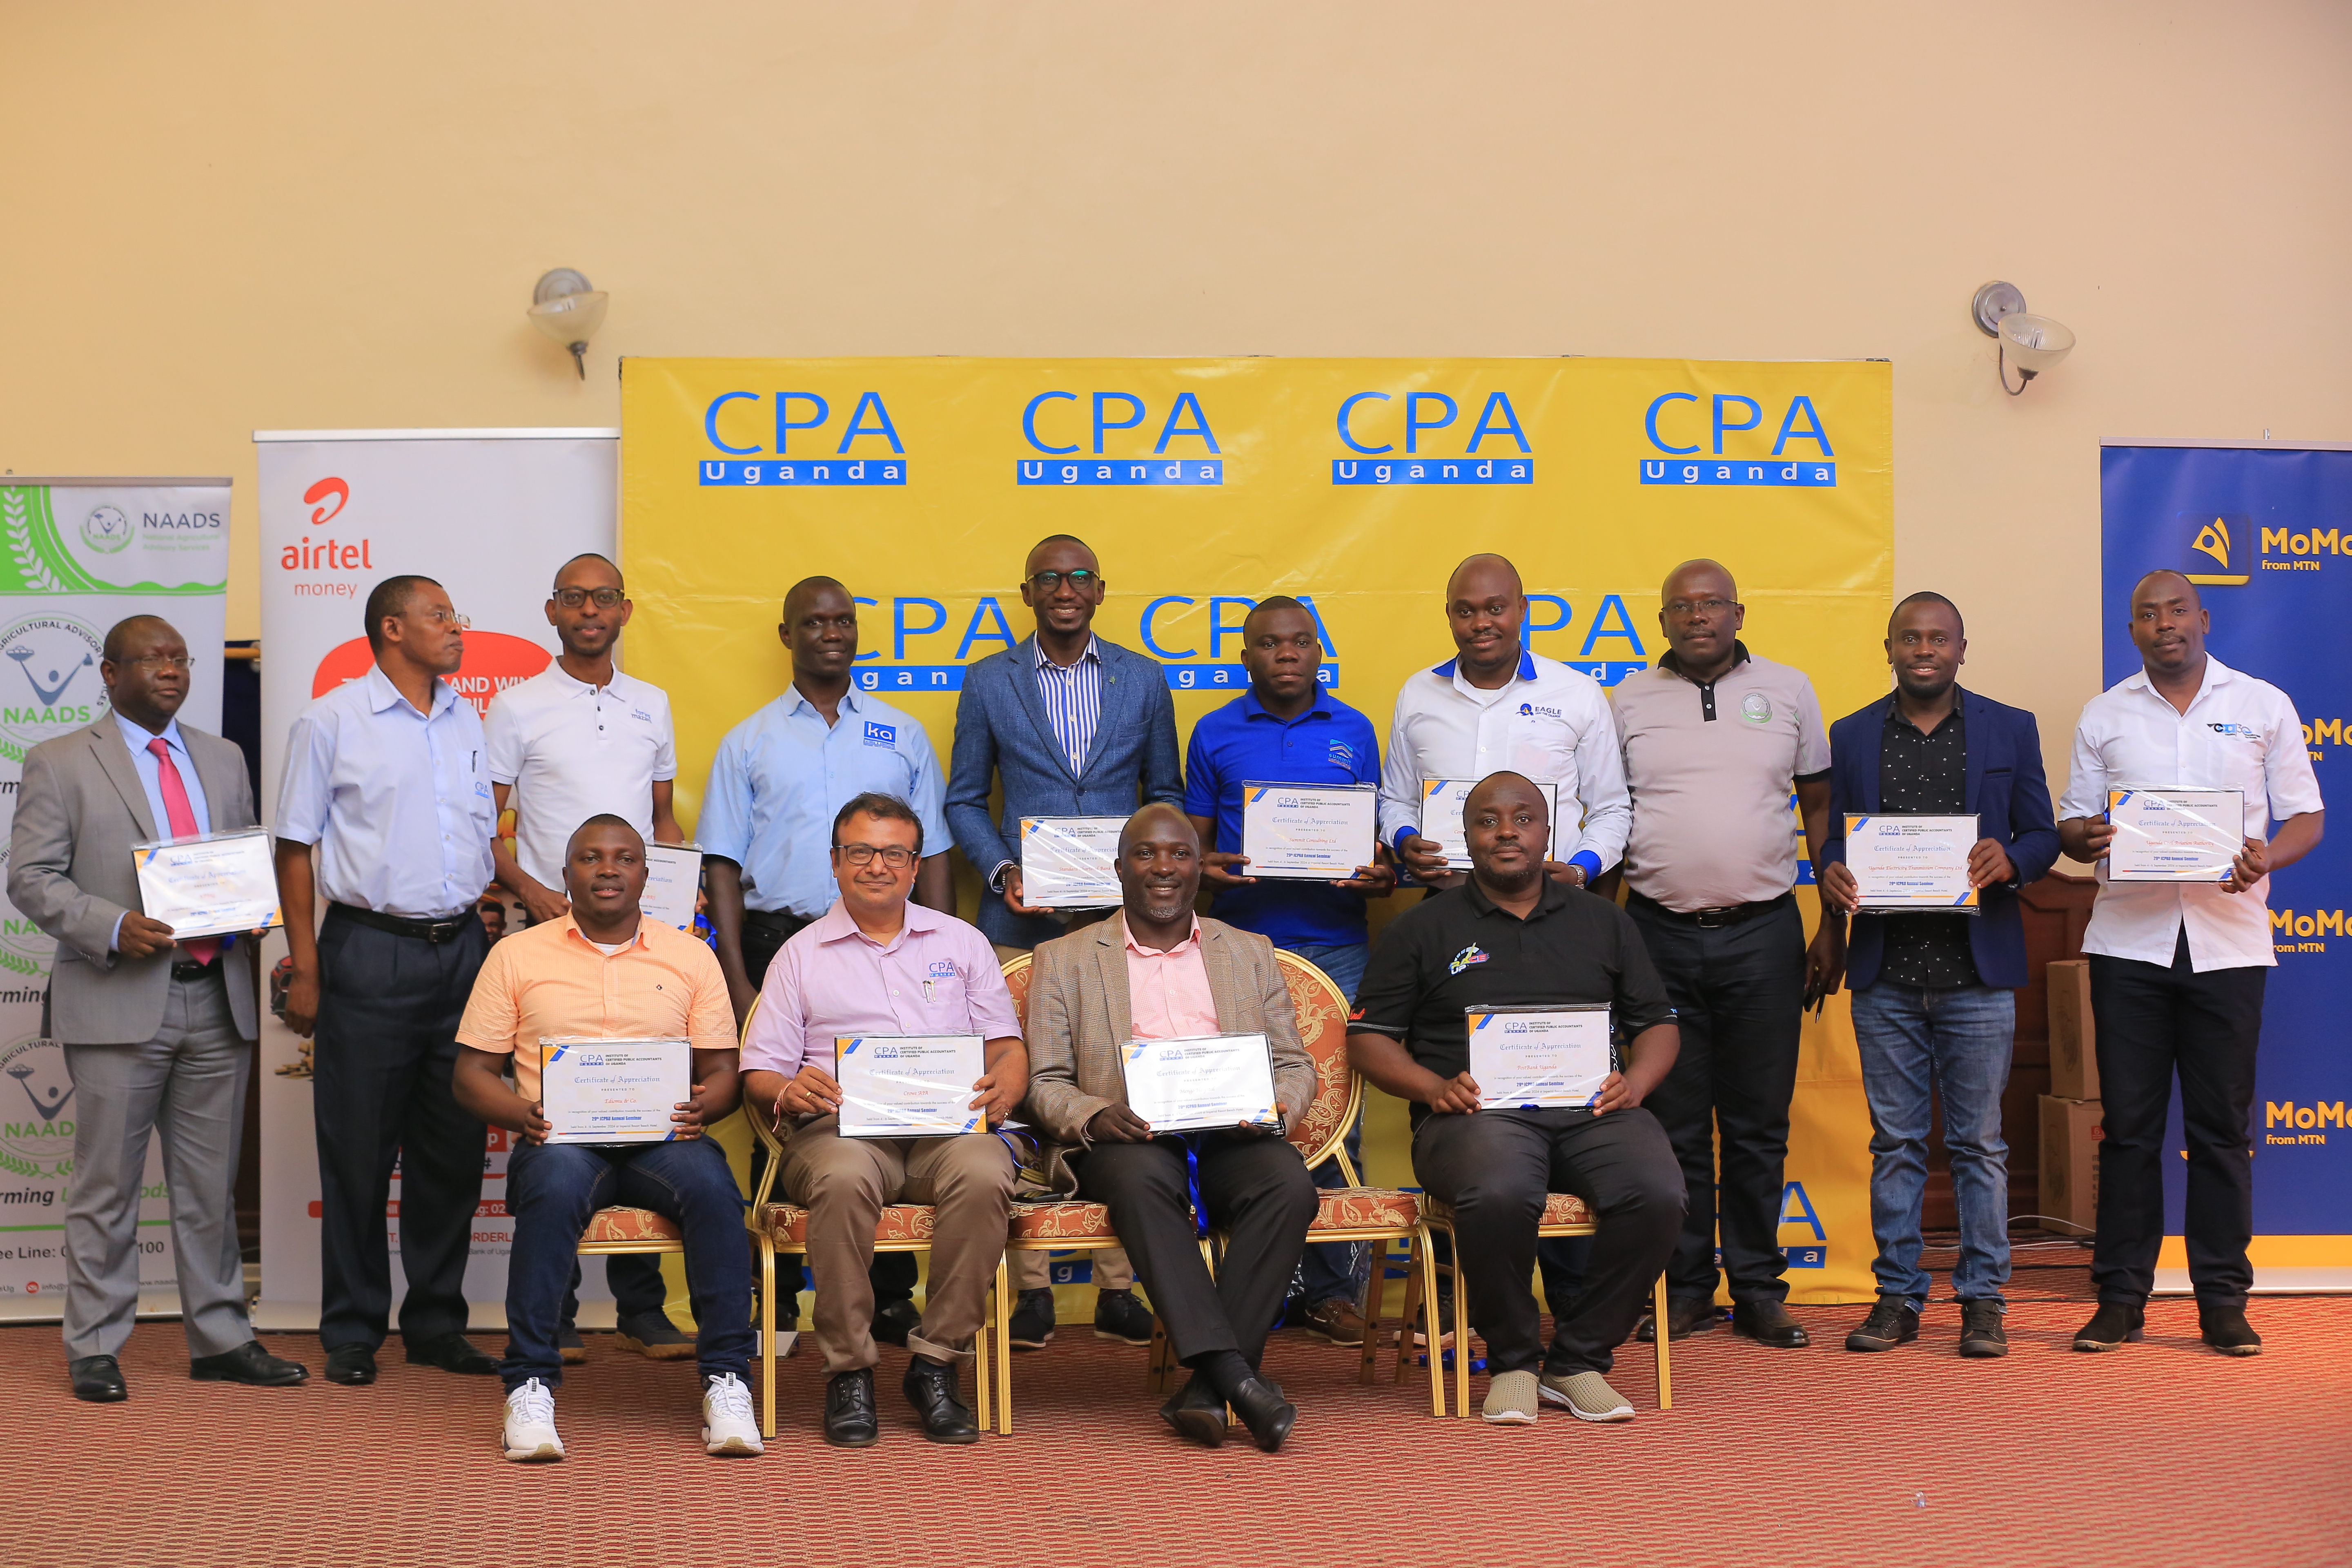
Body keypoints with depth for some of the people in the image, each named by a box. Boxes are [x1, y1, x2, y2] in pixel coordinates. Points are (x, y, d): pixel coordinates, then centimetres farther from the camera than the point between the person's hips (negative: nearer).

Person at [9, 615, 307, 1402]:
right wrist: (114, 927, -18)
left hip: (216, 996, 4)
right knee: (107, 1185, 1)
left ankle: (220, 1339, 18)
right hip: (117, 1003, -4)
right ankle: (94, 1350, 11)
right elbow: (31, 878, -4)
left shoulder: (224, 760, 16)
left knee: (212, 1184, 10)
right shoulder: (59, 763, 1)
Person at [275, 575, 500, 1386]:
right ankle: (352, 1332, 12)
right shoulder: (332, 722, -2)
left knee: (454, 1146, 8)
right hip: (370, 951, -5)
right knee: (359, 1150, 1)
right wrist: (306, 969, -8)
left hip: (462, 948, 5)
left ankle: (437, 1323, 19)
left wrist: (491, 940, 12)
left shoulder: (465, 721, 13)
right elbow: (296, 848, -2)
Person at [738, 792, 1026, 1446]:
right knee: (843, 1179, -37)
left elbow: (1007, 1046, 16)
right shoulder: (801, 955, 18)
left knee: (983, 1175, -34)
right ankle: (848, 1372, -23)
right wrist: (788, 1092, -13)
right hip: (841, 1125, -1)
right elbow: (759, 1075, 12)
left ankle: (936, 1365, -21)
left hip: (947, 1123, 1)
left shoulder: (962, 943, 22)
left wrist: (1005, 1086, -8)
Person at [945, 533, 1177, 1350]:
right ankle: (1030, 1289, 5)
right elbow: (964, 799, 11)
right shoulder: (989, 682, 8)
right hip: (1022, 919, -1)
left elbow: (1166, 792, 16)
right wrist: (1001, 871, -5)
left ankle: (1120, 1289, 7)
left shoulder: (1143, 681, 10)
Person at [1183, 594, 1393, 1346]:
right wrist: (1203, 866, -10)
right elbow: (1196, 837, 12)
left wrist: (1381, 875, -8)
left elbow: (1375, 835, 14)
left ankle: (1332, 1288, 6)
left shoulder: (1353, 732, 11)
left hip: (1334, 945, 0)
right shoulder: (1214, 735, 9)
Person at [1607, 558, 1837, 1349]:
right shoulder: (1628, 700, 7)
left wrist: (1835, 925, 4)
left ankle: (1759, 1290, 12)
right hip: (1659, 931, 0)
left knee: (1758, 1125, 4)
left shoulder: (1788, 691, 7)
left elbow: (1821, 808, 9)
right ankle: (1684, 1288, 13)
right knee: (1673, 1124, 4)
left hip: (1763, 929, 0)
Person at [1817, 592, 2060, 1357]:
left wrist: (2009, 860, -15)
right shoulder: (1852, 735, 10)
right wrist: (1832, 872, -10)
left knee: (1978, 1142, 3)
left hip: (1977, 972, -1)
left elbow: (2043, 836, 7)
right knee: (1895, 1142, 6)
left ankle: (1981, 1298, 11)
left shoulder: (2011, 729, 7)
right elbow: (1835, 840, 12)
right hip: (1884, 975, 1)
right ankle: (1898, 1294, 13)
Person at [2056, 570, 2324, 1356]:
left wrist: (2266, 858, -14)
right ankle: (2120, 1296, 8)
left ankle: (2223, 1299, 10)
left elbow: (2305, 818, 7)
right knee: (2128, 1123, 2)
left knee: (2222, 1127, 2)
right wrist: (2085, 838, -13)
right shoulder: (2104, 715, 11)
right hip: (2130, 939, 1)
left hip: (2228, 941, -1)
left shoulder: (2264, 706, 8)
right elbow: (2072, 824, 11)